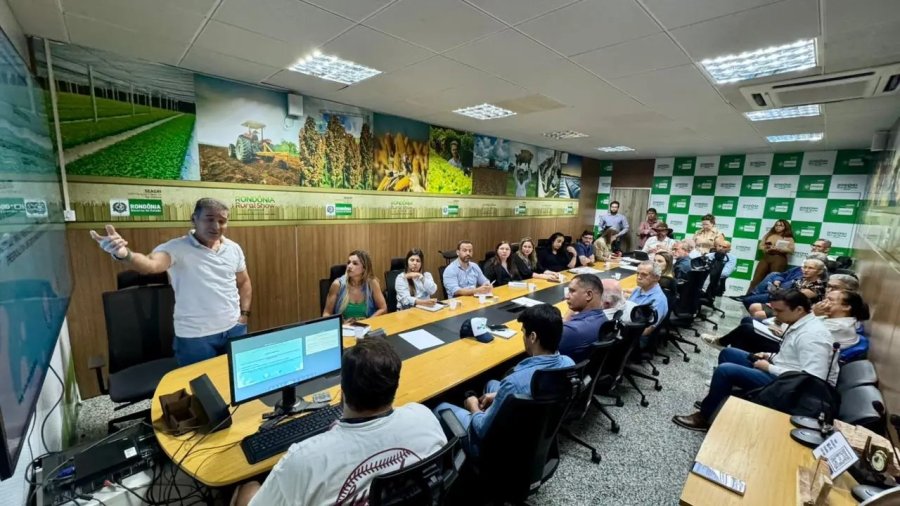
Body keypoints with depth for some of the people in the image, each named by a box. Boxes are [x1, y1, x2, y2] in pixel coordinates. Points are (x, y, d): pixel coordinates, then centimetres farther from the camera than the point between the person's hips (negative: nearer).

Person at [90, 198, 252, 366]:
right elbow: (151, 264, -33)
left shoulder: (234, 248, 2)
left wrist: (244, 313, 5)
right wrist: (124, 255, -53)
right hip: (195, 337, -4)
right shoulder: (177, 248, -13)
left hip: (234, 329, 4)